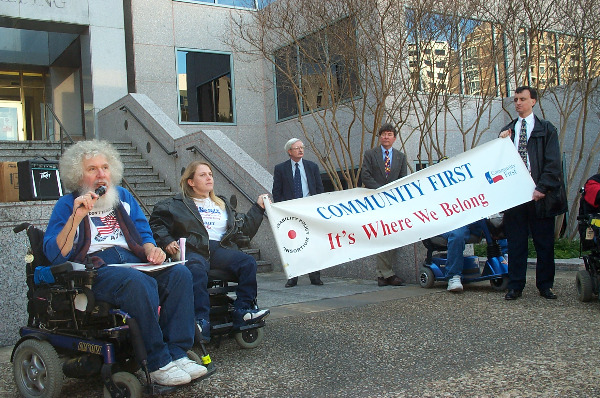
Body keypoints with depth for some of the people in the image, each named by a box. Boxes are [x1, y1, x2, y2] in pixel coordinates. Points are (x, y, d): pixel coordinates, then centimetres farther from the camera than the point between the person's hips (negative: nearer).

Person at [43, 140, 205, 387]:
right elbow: (55, 255, -3)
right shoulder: (67, 205, 9)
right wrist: (77, 216, -12)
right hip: (93, 269, -5)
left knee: (179, 273, -23)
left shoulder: (123, 197, 23)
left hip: (133, 261, 5)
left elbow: (144, 234, 20)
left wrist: (151, 250, -4)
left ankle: (177, 354, -25)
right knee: (139, 282, -36)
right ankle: (158, 364, -29)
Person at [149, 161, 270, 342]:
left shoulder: (222, 204, 30)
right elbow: (156, 222, 13)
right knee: (197, 270, -39)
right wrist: (166, 241, -2)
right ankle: (201, 321, -43)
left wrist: (258, 207, 22)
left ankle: (243, 310, -23)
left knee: (248, 262, -24)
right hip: (193, 249, -4)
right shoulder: (178, 203, 18)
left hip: (220, 249, 4)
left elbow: (245, 227, 28)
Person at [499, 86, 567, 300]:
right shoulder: (507, 131, 15)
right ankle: (515, 286, 9)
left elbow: (553, 163, -2)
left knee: (544, 242, 5)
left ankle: (545, 285, 16)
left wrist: (542, 188, -12)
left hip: (540, 194, -2)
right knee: (516, 242, 3)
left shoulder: (546, 129, 6)